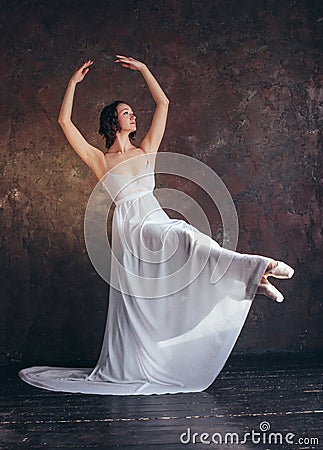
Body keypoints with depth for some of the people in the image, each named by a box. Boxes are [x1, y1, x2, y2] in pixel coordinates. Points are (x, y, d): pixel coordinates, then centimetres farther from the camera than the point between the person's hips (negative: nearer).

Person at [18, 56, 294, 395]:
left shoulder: (146, 150, 17)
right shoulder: (100, 160, 6)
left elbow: (162, 103, 20)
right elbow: (65, 122, 0)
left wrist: (143, 69, 22)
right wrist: (74, 83, 6)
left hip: (156, 222, 6)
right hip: (131, 226, -6)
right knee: (187, 237, -30)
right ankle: (257, 268, -40)